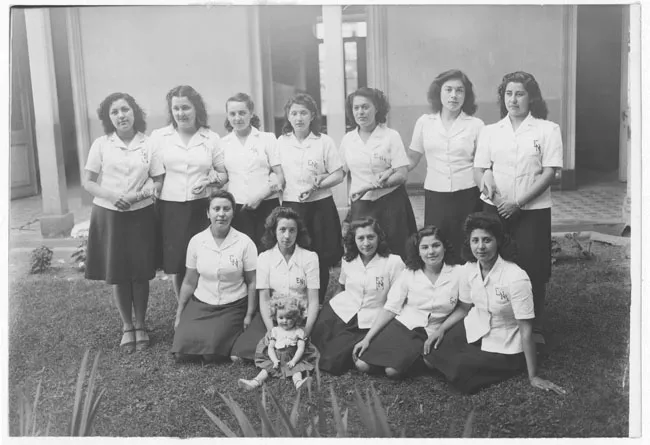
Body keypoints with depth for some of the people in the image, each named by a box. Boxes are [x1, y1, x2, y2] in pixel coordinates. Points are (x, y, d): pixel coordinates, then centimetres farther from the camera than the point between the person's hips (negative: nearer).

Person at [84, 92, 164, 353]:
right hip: (109, 215, 0)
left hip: (141, 214, 0)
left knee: (141, 273, 4)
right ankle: (127, 326, 22)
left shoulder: (148, 144, -1)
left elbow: (159, 182, 0)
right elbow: (88, 182, 1)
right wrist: (110, 195, -17)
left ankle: (140, 325, 22)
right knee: (116, 273, 5)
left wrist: (135, 196, -16)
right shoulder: (101, 145, 0)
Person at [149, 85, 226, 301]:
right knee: (176, 264, 4)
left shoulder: (211, 138, 7)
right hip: (170, 208, 0)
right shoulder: (158, 136, 6)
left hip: (202, 207, 0)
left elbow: (225, 173, 11)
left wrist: (210, 180, -8)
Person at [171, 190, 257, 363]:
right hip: (200, 304, 3)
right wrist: (179, 315, 9)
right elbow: (189, 282, 8)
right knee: (182, 350, -16)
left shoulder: (244, 243, -7)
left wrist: (249, 315, -5)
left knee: (212, 351, -22)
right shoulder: (196, 241, 0)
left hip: (233, 307, -2)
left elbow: (252, 282, -1)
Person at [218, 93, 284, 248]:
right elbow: (224, 176, 17)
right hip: (237, 208, 1)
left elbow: (280, 176, 0)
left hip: (266, 206, -1)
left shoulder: (268, 139, 4)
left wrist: (260, 196, -11)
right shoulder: (223, 143, 10)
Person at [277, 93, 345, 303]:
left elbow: (339, 174, -2)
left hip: (320, 206, -1)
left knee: (321, 259, 4)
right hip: (290, 205, 1)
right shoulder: (281, 142, 5)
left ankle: (318, 304, 20)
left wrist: (317, 185, -15)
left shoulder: (324, 142, -1)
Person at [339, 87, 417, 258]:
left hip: (390, 204, -3)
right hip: (360, 206, 3)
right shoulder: (347, 139, 7)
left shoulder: (391, 136, -4)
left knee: (395, 254, 0)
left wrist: (371, 186, -18)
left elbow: (402, 175, -9)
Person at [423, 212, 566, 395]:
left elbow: (526, 330, -24)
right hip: (474, 330, 5)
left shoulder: (516, 278, -28)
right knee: (431, 355, -12)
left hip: (503, 347, -5)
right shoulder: (469, 269, -9)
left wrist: (533, 376, -19)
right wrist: (441, 330, -5)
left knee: (460, 372, -21)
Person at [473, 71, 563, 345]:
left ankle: (535, 330, 17)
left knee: (532, 270, 0)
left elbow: (550, 172, -7)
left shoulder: (548, 130, -1)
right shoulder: (490, 131, 10)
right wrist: (485, 180, -17)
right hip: (495, 209, 3)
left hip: (533, 210, -2)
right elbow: (479, 169, 8)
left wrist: (518, 203, -15)